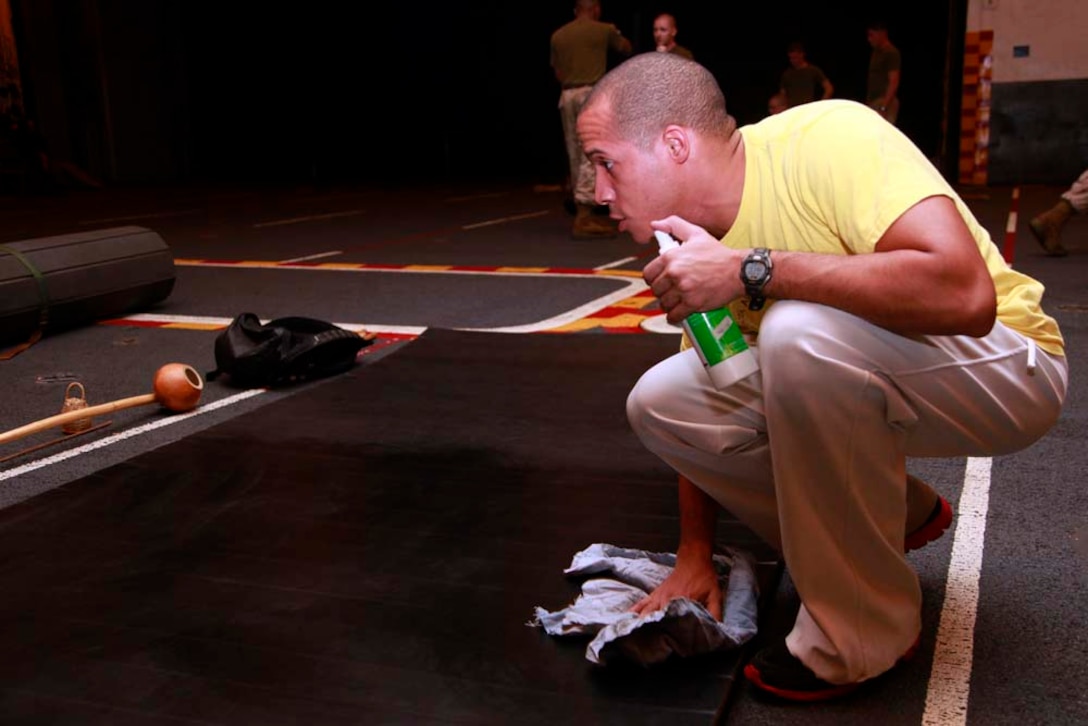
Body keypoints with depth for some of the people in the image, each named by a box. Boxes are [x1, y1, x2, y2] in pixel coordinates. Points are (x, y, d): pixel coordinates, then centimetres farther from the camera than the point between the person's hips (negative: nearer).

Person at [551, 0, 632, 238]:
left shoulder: (558, 35, 11)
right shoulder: (604, 30, 1)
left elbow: (558, 74, 16)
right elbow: (627, 49, 19)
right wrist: (615, 33, 38)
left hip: (567, 96, 5)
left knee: (576, 156, 11)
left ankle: (583, 211, 18)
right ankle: (583, 219, -15)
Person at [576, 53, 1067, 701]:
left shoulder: (829, 138, -25)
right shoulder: (692, 244, -3)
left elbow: (965, 293, -39)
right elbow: (704, 410, 7)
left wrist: (751, 270, -36)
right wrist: (695, 556, 5)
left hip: (1003, 366, -7)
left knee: (799, 331, -35)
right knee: (660, 400, -8)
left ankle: (863, 633, -16)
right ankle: (896, 517, 9)